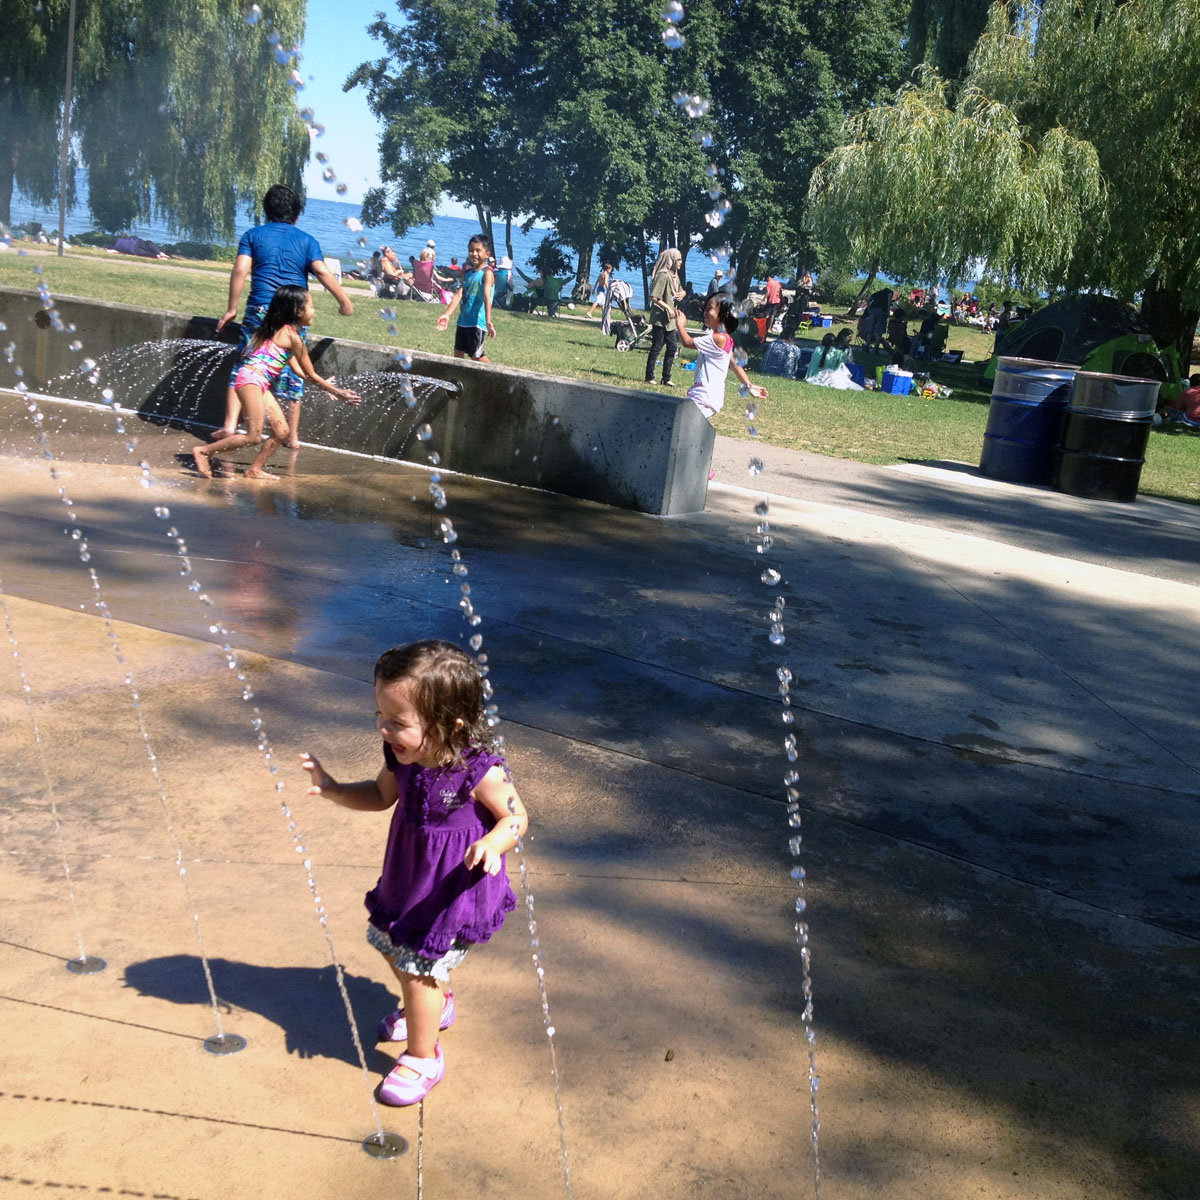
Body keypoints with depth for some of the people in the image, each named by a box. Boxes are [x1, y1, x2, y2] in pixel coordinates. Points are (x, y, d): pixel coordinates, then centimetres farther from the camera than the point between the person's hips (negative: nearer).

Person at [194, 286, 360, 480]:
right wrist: (337, 392, 3)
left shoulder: (280, 330, 16)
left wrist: (324, 385, 26)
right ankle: (203, 451, -3)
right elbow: (311, 375, -5)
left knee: (281, 432, 10)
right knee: (254, 437, -10)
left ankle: (255, 470, 18)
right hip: (251, 379, -10)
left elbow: (297, 368, 23)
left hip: (261, 385, 10)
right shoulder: (292, 336, -11)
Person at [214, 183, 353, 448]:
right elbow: (322, 272, -6)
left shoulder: (253, 235, 9)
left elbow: (240, 270, -3)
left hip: (260, 310, -1)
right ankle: (292, 436, 13)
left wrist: (232, 308, 0)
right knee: (292, 374, 9)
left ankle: (229, 426, -2)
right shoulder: (307, 240, 9)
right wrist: (344, 301, 0)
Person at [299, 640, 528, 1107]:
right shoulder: (402, 756, -14)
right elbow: (381, 795, 6)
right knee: (391, 943, 26)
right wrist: (333, 789, -9)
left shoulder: (479, 771, -31)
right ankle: (437, 1004, 55)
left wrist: (493, 845, -38)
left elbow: (516, 815, -18)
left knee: (418, 966, -2)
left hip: (455, 887, -8)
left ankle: (422, 1059, 23)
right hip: (408, 875, 8)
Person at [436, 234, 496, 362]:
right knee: (458, 353, 11)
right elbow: (459, 294, 2)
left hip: (477, 322, -8)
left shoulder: (487, 273, -12)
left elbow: (487, 296, -26)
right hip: (463, 321, 8)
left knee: (476, 355, -8)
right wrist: (447, 315, -11)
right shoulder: (467, 272, 10)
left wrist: (488, 321, -39)